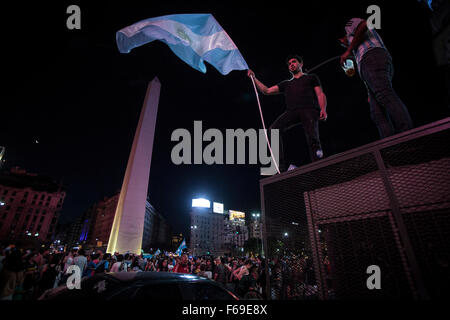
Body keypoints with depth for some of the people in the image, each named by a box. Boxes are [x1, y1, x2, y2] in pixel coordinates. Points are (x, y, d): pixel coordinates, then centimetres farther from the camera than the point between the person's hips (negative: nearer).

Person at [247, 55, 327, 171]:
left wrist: (323, 109, -4)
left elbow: (321, 95, 15)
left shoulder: (311, 77, 29)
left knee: (312, 137, -28)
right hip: (292, 111, 2)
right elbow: (267, 90, 32)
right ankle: (281, 166, -30)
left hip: (309, 109, -2)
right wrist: (254, 78, 27)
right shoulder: (286, 84, 36)